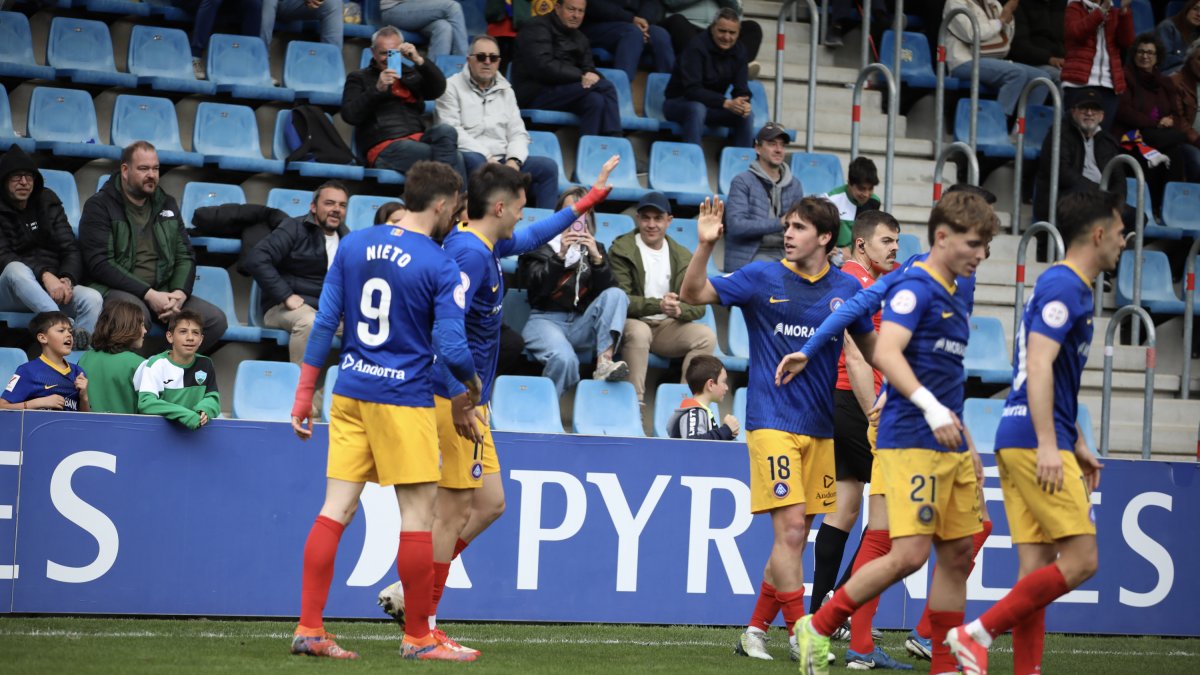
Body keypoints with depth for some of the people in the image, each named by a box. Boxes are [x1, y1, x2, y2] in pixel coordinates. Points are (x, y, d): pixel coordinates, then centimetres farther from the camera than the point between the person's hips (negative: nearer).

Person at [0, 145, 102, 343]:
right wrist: (44, 275, -28)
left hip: (53, 286, 4)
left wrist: (67, 279, -18)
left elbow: (71, 250, 5)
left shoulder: (48, 204, 13)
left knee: (92, 299, -26)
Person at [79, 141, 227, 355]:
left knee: (216, 320, -15)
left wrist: (180, 293, -8)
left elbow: (186, 256, 15)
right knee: (136, 311, -40)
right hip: (115, 290, -6)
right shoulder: (99, 206, -1)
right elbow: (99, 263, -12)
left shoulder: (167, 205, 17)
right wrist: (148, 294, -20)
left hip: (162, 294, 6)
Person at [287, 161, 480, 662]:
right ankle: (417, 638, 8)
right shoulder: (441, 268, -11)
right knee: (418, 512, 3)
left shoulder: (353, 245, 6)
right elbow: (451, 349, -15)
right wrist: (472, 383, 7)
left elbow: (324, 323, 5)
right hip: (404, 400, -6)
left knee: (337, 508, 7)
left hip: (350, 394, 6)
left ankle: (308, 629, 6)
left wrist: (304, 396, 9)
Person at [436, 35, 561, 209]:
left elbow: (518, 133, 16)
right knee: (474, 160, -40)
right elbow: (452, 132, -8)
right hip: (471, 156, -5)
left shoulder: (505, 90, 22)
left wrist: (514, 160, -7)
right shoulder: (452, 87, 4)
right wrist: (487, 158, -17)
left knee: (548, 166, -16)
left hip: (502, 160, 5)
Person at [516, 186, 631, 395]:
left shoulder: (595, 248, 17)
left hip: (582, 324, 4)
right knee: (564, 359, -36)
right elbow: (536, 286, -8)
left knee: (616, 295, -22)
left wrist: (597, 258, -13)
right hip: (545, 319, -4)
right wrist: (560, 256, -18)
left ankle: (604, 362, -34)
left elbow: (607, 290, 2)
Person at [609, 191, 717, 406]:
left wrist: (679, 309, -22)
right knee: (639, 332, -38)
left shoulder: (682, 257, 10)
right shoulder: (622, 250, -4)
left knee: (706, 336, -21)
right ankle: (635, 400, -31)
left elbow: (698, 305, 3)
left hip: (667, 327, 4)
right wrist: (658, 305, -30)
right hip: (632, 323, -4)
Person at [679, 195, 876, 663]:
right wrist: (705, 245, -19)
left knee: (795, 536, 8)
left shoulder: (846, 289, 5)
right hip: (772, 421, -4)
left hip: (820, 426, 4)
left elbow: (869, 345, 19)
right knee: (790, 528, -14)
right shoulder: (762, 277, -2)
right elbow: (694, 294, -4)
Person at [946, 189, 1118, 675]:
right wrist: (1049, 445, -25)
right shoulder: (1063, 286, -10)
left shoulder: (1065, 286, 21)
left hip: (1023, 443, 10)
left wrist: (1076, 445, 27)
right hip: (1035, 440, -10)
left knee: (1039, 568, 5)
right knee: (1081, 560, -11)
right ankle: (979, 633, -10)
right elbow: (1039, 366, -20)